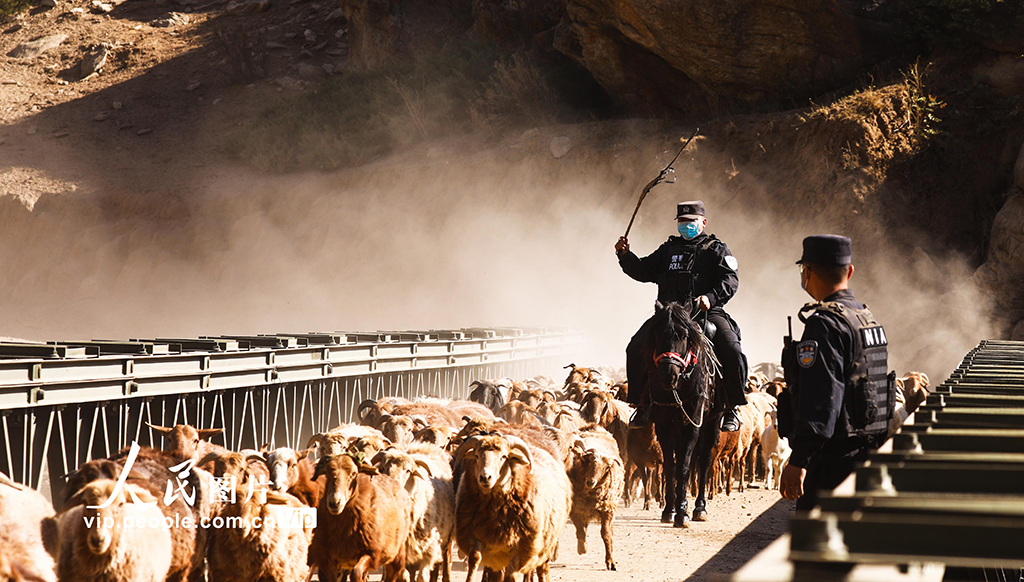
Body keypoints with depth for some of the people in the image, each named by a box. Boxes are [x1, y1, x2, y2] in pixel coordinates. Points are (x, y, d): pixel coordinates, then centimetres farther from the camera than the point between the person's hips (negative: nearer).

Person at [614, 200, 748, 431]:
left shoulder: (716, 250, 12)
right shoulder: (668, 249, 24)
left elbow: (730, 281, -2)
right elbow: (643, 271, 22)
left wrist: (711, 297, -21)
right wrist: (625, 255, 4)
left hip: (707, 313, -3)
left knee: (731, 352, -25)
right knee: (636, 349, -14)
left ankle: (732, 408, -9)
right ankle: (643, 404, 1)